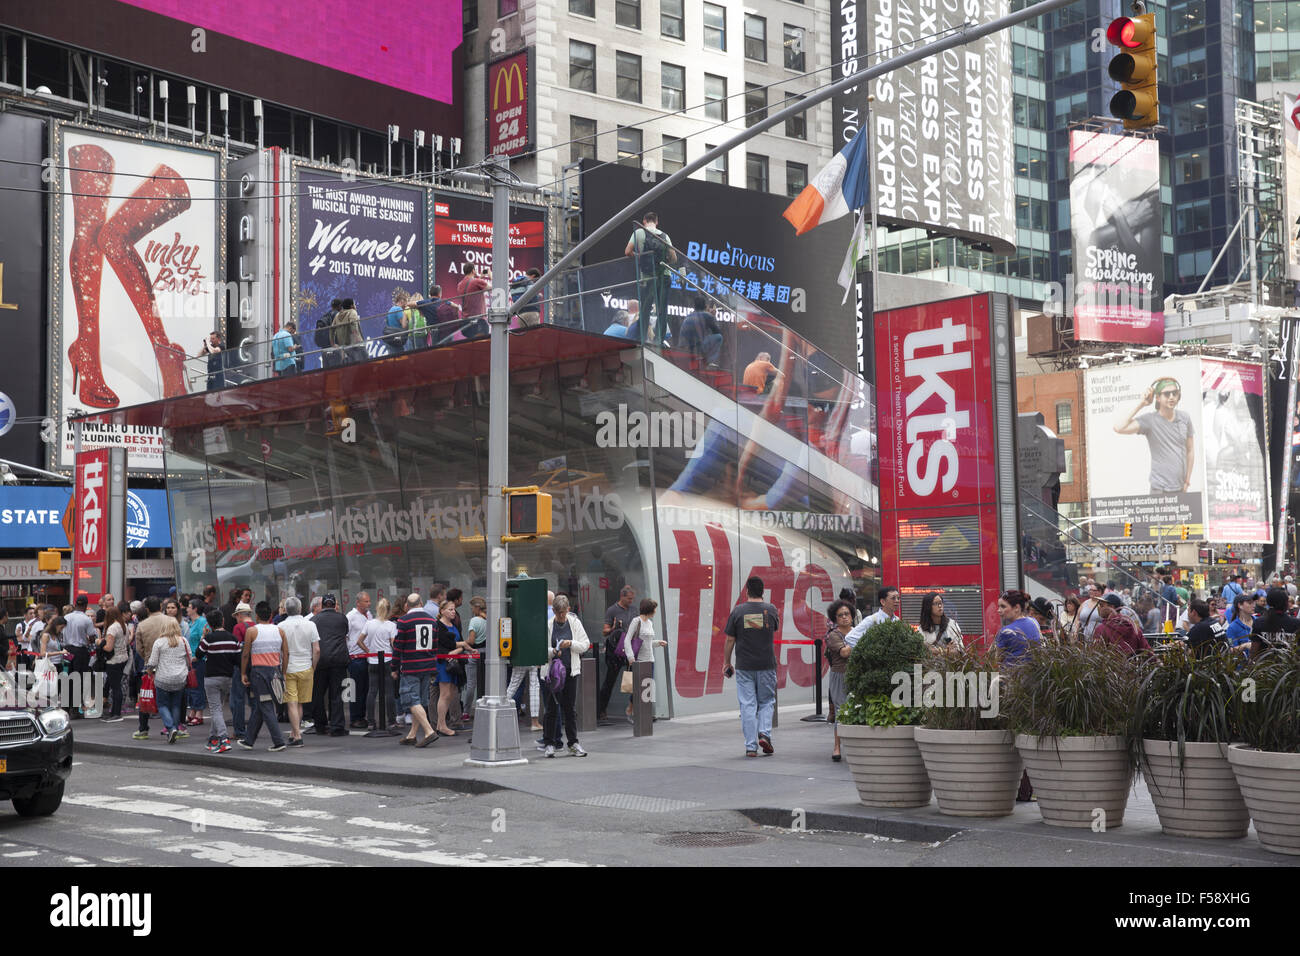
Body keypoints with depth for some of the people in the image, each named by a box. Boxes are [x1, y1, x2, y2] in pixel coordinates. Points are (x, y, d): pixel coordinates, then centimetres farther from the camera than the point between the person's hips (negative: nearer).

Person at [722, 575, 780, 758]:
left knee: (747, 705, 3)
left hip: (744, 666, 0)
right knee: (766, 702, 15)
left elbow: (729, 640, -1)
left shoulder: (738, 611, -3)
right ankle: (764, 733, -7)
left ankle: (751, 746, 2)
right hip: (767, 665, 0)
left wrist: (726, 663, 10)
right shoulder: (771, 610, -1)